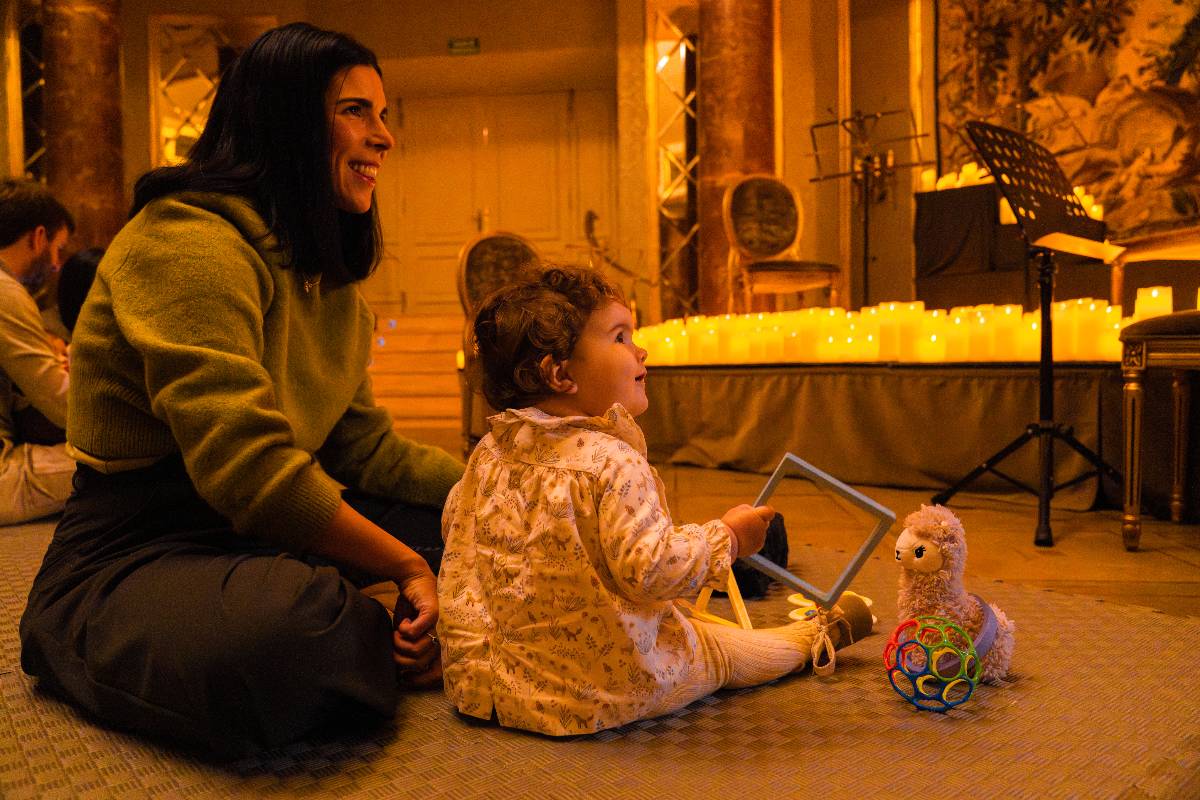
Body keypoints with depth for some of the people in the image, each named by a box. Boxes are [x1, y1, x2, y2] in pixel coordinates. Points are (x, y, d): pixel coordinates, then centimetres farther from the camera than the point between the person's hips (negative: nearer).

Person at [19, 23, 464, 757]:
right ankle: (410, 656, -10)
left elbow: (365, 447, 6)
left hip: (263, 540, 9)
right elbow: (248, 467, -28)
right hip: (137, 559, -9)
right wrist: (408, 566, -20)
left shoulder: (326, 275, 13)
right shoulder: (187, 241, -18)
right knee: (290, 626, -40)